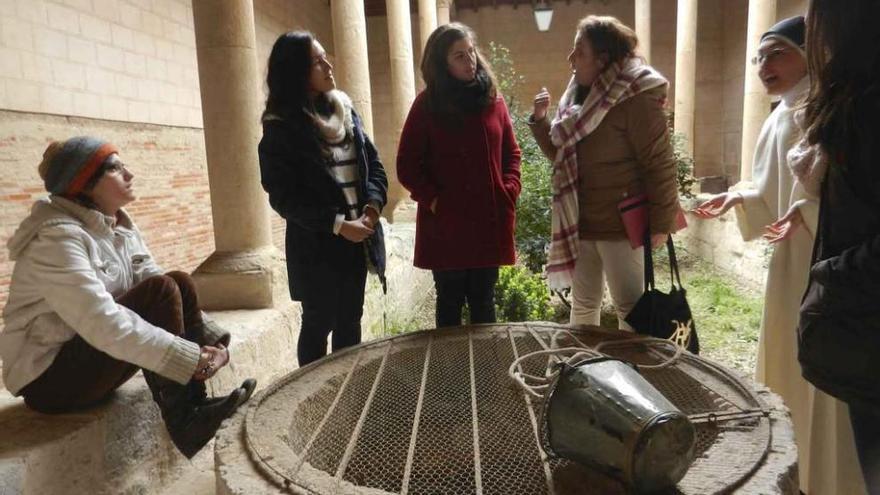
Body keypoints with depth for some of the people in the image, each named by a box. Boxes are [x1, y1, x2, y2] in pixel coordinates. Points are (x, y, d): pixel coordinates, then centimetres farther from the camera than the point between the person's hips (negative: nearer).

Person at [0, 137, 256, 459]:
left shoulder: (120, 227, 3)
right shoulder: (57, 238, -23)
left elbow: (171, 295, -1)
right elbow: (104, 325, -33)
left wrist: (209, 340, -16)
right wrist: (191, 359, -33)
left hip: (94, 355, 8)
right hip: (48, 377, -8)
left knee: (180, 284, -10)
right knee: (161, 290, -24)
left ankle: (193, 406, -10)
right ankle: (183, 421, -20)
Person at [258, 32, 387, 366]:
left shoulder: (344, 109, 8)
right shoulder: (281, 127, -10)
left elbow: (373, 162, 9)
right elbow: (285, 197, -14)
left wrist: (373, 204, -9)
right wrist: (337, 224, -20)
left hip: (358, 239, 6)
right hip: (317, 245, -6)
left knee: (350, 321, 16)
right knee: (318, 324, 7)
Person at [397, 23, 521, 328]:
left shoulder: (492, 99, 7)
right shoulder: (427, 104, -4)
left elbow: (511, 153, 12)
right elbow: (407, 166, -3)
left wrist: (509, 191, -1)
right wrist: (432, 200, -12)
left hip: (490, 222, 3)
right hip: (445, 225, -3)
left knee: (483, 302, 14)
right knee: (449, 303, 10)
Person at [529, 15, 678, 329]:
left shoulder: (635, 98, -15)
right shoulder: (579, 95, 9)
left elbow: (660, 164, -16)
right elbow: (561, 154, 16)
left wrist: (661, 223, -16)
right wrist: (540, 121, 0)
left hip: (620, 225, -8)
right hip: (580, 224, 8)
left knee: (630, 307, 6)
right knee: (583, 303, 19)